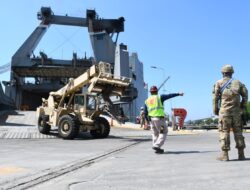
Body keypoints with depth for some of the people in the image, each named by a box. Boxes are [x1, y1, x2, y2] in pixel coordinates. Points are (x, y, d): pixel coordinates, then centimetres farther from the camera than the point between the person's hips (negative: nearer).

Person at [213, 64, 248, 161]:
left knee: (224, 131, -1)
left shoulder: (219, 83, 2)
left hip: (224, 111, -3)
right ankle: (241, 154, 13)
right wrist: (243, 106, 15)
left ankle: (224, 155, -2)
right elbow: (245, 94, 6)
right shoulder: (238, 82, 11)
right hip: (236, 111, 3)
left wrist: (215, 110, 2)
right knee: (238, 132, 10)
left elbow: (215, 97, -4)